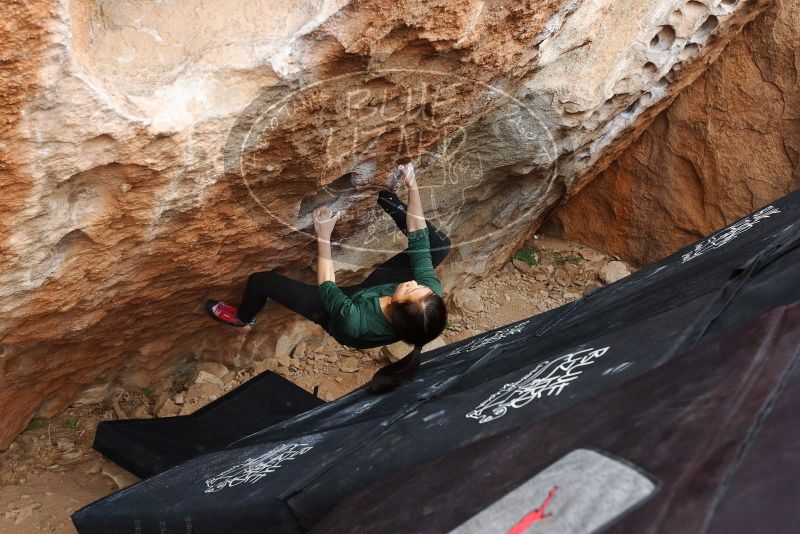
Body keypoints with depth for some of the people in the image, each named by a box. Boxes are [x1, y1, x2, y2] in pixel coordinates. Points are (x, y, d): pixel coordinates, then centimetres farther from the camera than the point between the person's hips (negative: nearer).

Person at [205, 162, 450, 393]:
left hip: (342, 306, -3)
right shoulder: (431, 289, -39)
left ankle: (242, 317, 38)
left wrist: (323, 236, -23)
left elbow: (327, 287, -28)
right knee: (438, 243, -4)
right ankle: (399, 211, 23)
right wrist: (412, 187, -25)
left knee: (260, 280, 3)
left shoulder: (355, 322, -48)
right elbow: (419, 240, -27)